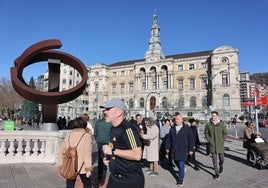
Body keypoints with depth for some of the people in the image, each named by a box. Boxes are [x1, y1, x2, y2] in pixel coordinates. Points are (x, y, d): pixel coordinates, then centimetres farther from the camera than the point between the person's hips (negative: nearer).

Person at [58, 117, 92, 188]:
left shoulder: (69, 136, 3)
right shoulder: (86, 135, -9)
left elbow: (61, 150, 4)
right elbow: (87, 153, -16)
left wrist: (61, 165, 12)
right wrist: (88, 168, -14)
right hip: (82, 167, -3)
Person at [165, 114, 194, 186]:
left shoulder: (186, 128, -5)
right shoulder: (172, 128, 5)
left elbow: (190, 139, -4)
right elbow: (169, 138, 10)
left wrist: (191, 149, -5)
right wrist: (167, 147, 9)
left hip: (183, 150, -4)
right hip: (174, 150, 5)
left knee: (181, 165, -2)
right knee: (176, 162, 17)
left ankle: (181, 180, 12)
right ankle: (182, 169, 46)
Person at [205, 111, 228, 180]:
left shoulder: (221, 124, -4)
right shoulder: (208, 125, -2)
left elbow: (225, 133, 3)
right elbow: (206, 133, 8)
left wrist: (222, 141, -5)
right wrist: (209, 140, -3)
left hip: (220, 145, 0)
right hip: (212, 145, 0)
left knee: (221, 158, 12)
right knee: (214, 159, 3)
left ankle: (221, 166, 45)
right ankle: (217, 173, 13)